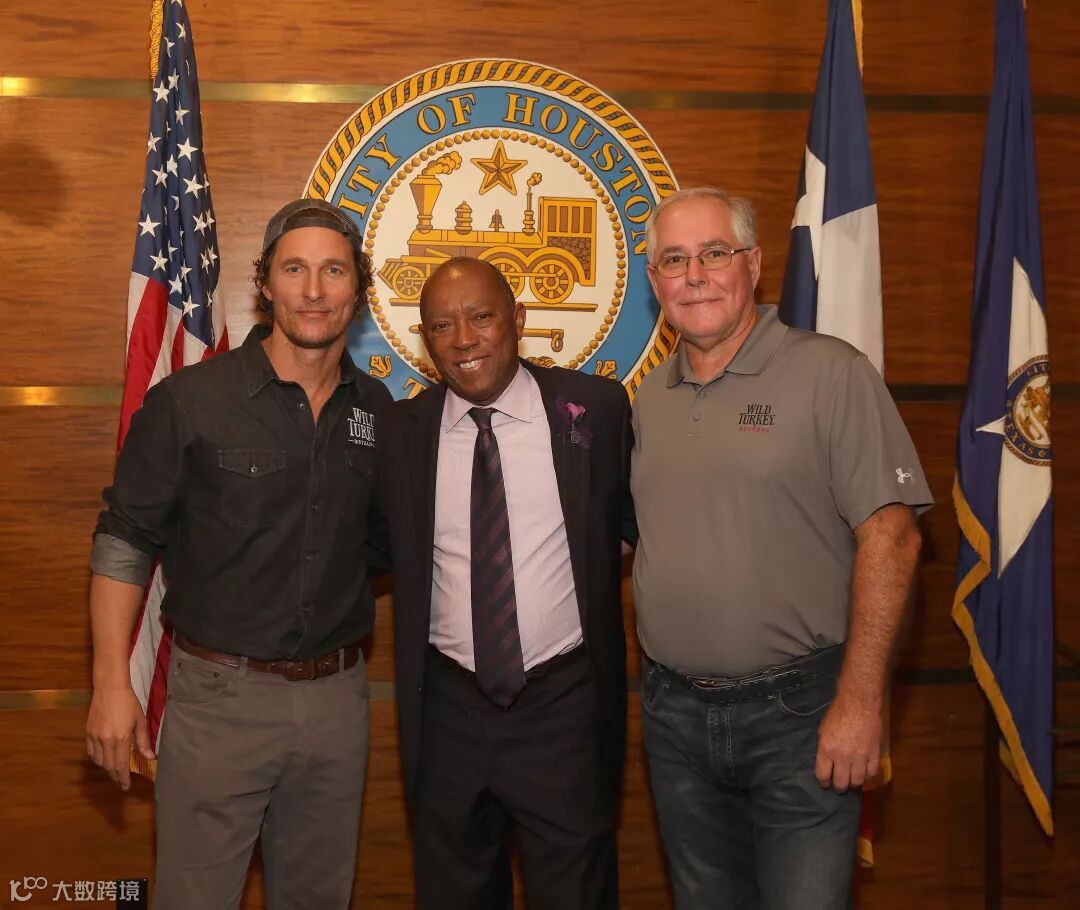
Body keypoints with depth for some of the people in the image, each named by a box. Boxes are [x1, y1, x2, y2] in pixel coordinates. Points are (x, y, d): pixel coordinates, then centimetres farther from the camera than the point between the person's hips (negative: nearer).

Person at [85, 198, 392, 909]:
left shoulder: (378, 410, 4)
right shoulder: (189, 402, -9)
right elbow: (124, 544, -6)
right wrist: (112, 684, -11)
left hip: (338, 695, 4)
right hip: (221, 695, -4)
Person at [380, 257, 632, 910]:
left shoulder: (596, 408, -6)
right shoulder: (404, 430, 0)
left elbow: (633, 518, 8)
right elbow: (384, 547, 11)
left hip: (564, 707, -2)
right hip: (448, 708, 2)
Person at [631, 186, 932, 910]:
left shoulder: (829, 373, -9)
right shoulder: (650, 397, 8)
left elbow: (890, 534, -14)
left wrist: (860, 701, -18)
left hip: (797, 713, -5)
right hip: (675, 712, 5)